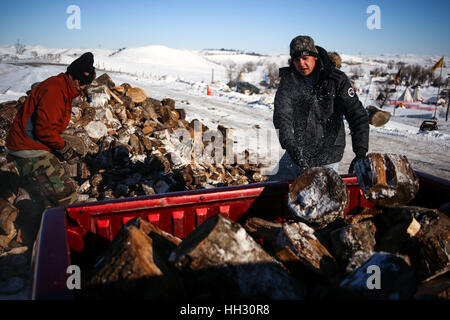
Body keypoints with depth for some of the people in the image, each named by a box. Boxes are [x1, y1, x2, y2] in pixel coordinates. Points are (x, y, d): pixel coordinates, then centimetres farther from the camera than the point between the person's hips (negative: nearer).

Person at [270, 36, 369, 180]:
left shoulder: (336, 79, -8)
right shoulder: (288, 79, -3)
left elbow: (358, 116, -10)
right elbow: (282, 115, -15)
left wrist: (360, 153, -22)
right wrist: (290, 145, -32)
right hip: (296, 151, 3)